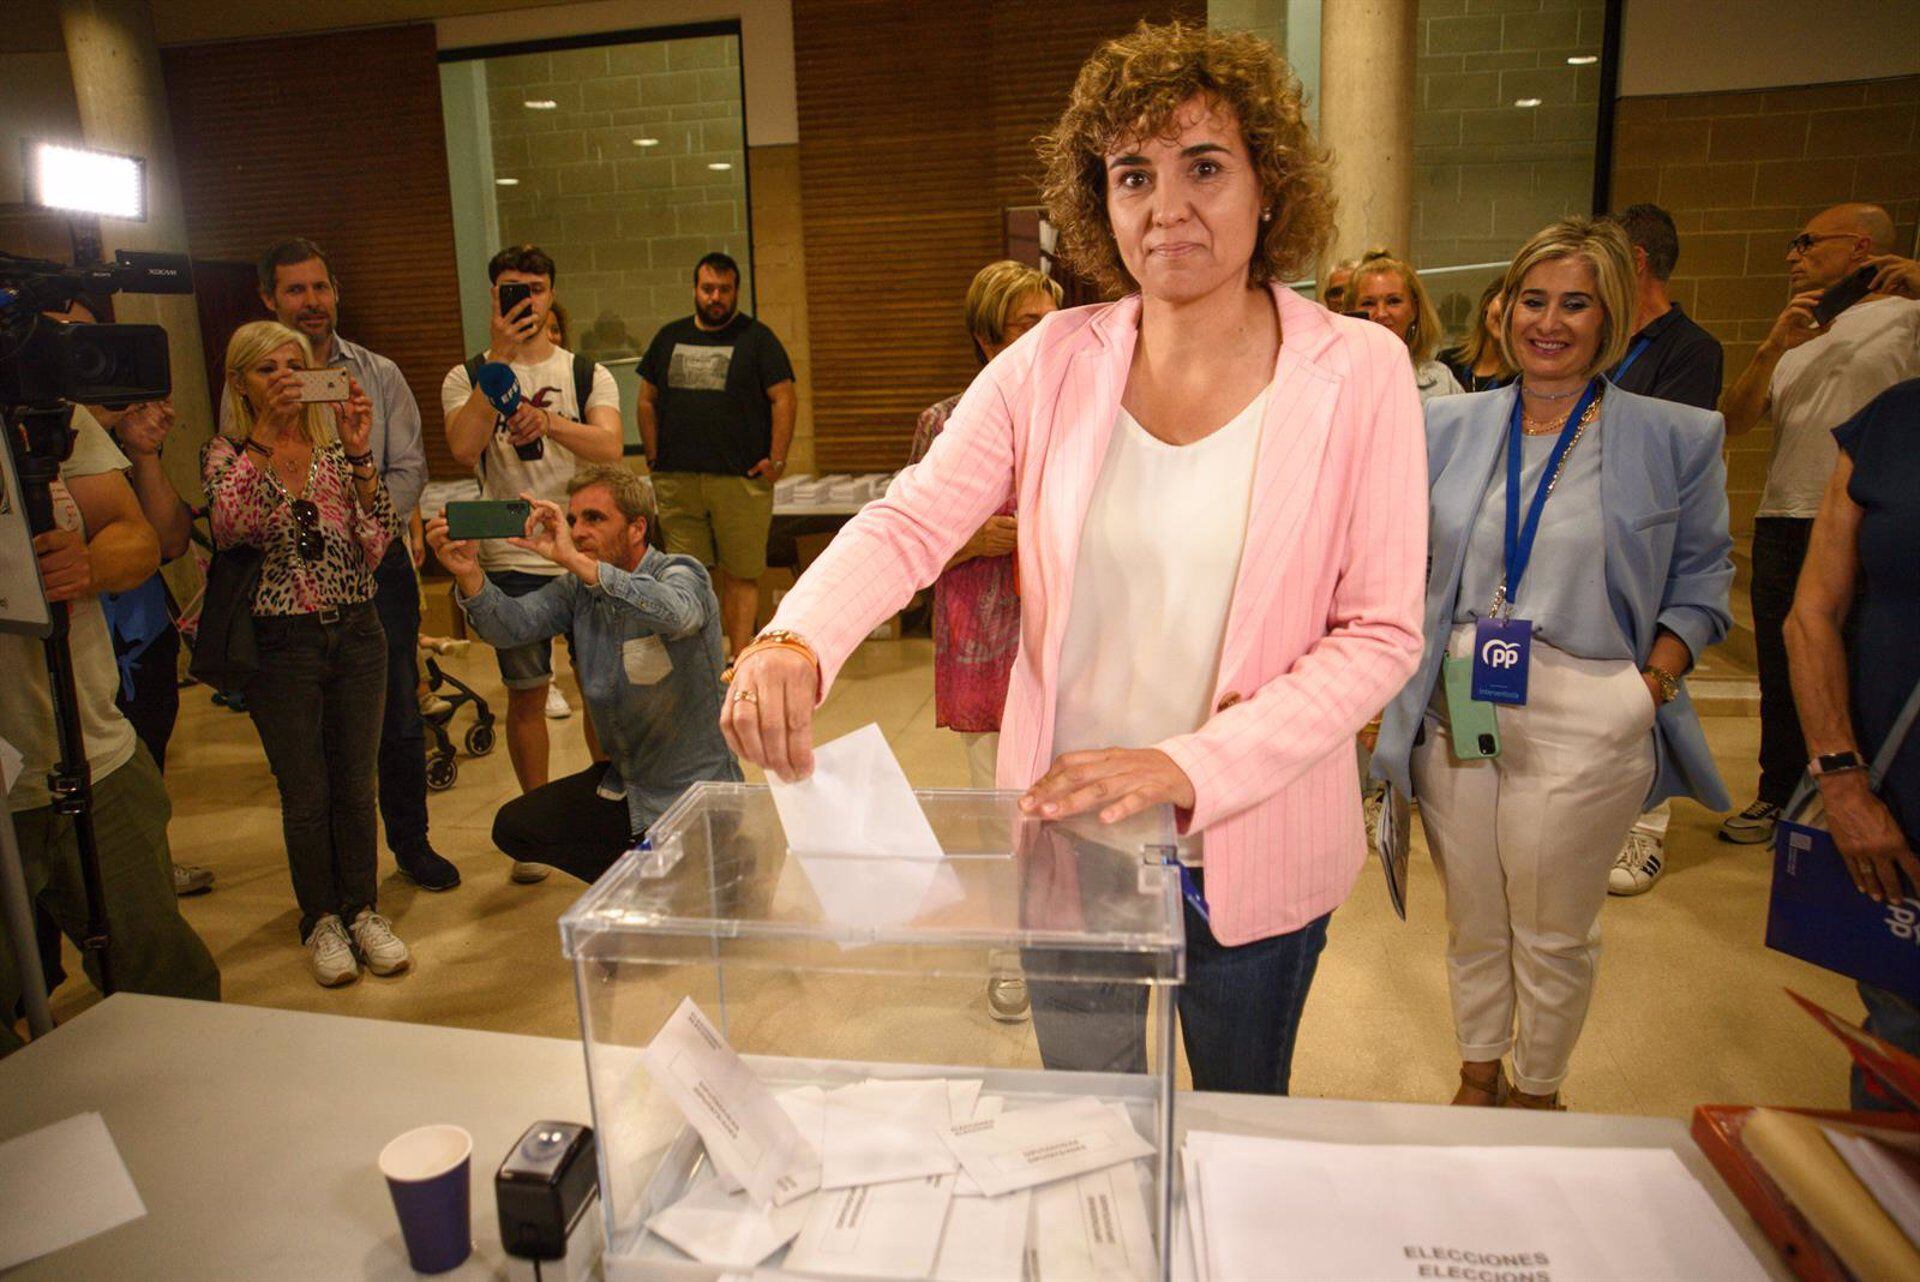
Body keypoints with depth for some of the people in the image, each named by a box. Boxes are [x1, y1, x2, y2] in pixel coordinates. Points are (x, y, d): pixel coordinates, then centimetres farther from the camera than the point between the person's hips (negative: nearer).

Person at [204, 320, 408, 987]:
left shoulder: (336, 444, 4)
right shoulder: (227, 453, 0)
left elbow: (379, 539, -8)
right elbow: (228, 528, -21)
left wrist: (359, 454, -18)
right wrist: (263, 437, -24)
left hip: (356, 631, 2)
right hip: (279, 640, -2)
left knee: (356, 781, 9)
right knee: (306, 793, 6)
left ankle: (362, 910, 26)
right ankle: (321, 920, 24)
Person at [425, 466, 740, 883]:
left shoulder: (682, 573, -16)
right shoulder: (578, 589, 3)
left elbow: (677, 614, -40)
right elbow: (512, 624, -11)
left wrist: (574, 561, -44)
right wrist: (469, 575, -30)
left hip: (696, 791, -7)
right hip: (624, 783, 7)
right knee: (513, 828, 3)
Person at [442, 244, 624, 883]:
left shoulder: (587, 373, 8)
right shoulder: (468, 377, 6)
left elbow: (609, 447, -9)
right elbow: (464, 450, -14)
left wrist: (547, 421, -27)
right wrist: (499, 358, -16)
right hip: (512, 559, 0)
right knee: (526, 692, 5)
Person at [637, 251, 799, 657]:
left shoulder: (756, 338, 4)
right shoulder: (669, 337, 16)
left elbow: (785, 399, -2)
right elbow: (646, 401, 19)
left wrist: (776, 460, -9)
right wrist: (655, 458, 10)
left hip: (741, 479, -3)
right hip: (676, 481, 4)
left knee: (740, 576, 0)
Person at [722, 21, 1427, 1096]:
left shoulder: (1360, 371, -10)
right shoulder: (1056, 360, -5)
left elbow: (1381, 634, -12)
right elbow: (911, 523, -11)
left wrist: (1192, 767, -24)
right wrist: (797, 640, -31)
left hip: (1253, 848, -1)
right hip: (1065, 829, 2)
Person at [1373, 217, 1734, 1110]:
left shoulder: (1675, 438, 0)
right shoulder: (1451, 426, 6)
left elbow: (1699, 583, 5)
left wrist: (1653, 684, -9)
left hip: (1583, 720, -2)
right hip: (1454, 713, 3)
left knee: (1554, 933, 12)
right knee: (1472, 920, 17)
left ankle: (1537, 1094, 35)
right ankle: (1477, 1074, 39)